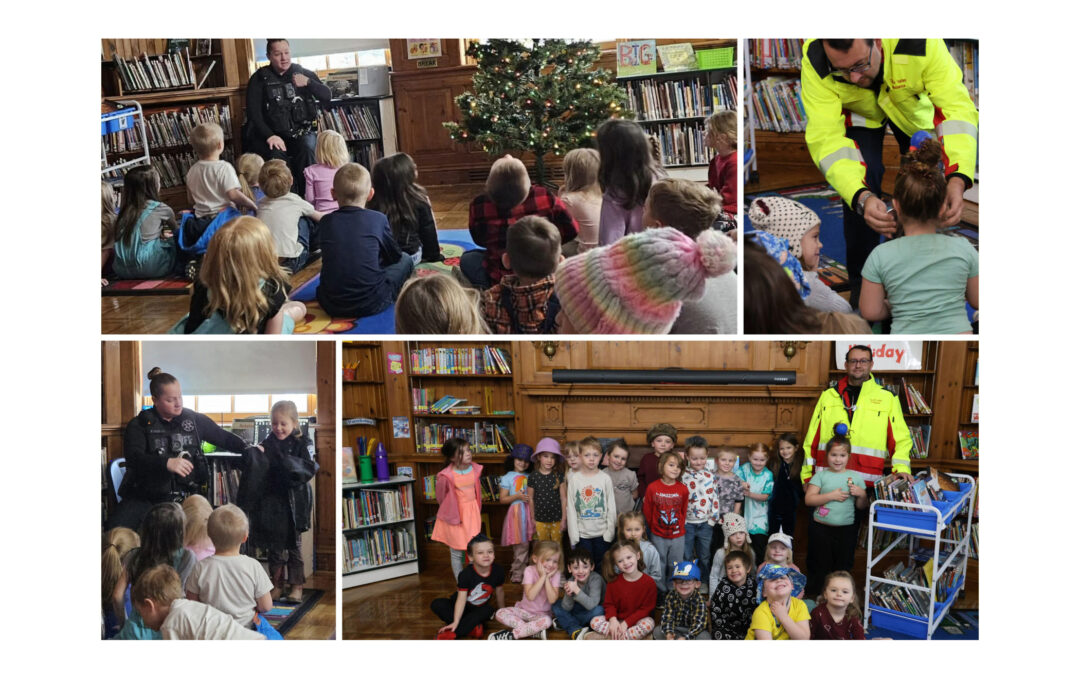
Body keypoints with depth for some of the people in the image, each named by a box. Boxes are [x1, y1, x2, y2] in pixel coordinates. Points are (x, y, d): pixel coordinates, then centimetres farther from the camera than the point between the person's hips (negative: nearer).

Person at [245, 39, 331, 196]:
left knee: (307, 149, -31)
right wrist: (269, 136, -21)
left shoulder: (303, 73, 9)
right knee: (276, 155, -33)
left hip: (301, 132, 1)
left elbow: (326, 96, 2)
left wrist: (308, 82, -18)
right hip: (271, 134, -1)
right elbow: (253, 112, -5)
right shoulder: (259, 78, 4)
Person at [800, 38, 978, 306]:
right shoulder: (815, 63, -41)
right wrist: (861, 197, -59)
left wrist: (958, 179, -58)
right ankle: (862, 282, -1)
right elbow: (825, 137, -43)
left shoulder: (921, 43, -43)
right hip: (860, 112, -1)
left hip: (915, 105, 1)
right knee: (862, 177, -20)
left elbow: (957, 106, -42)